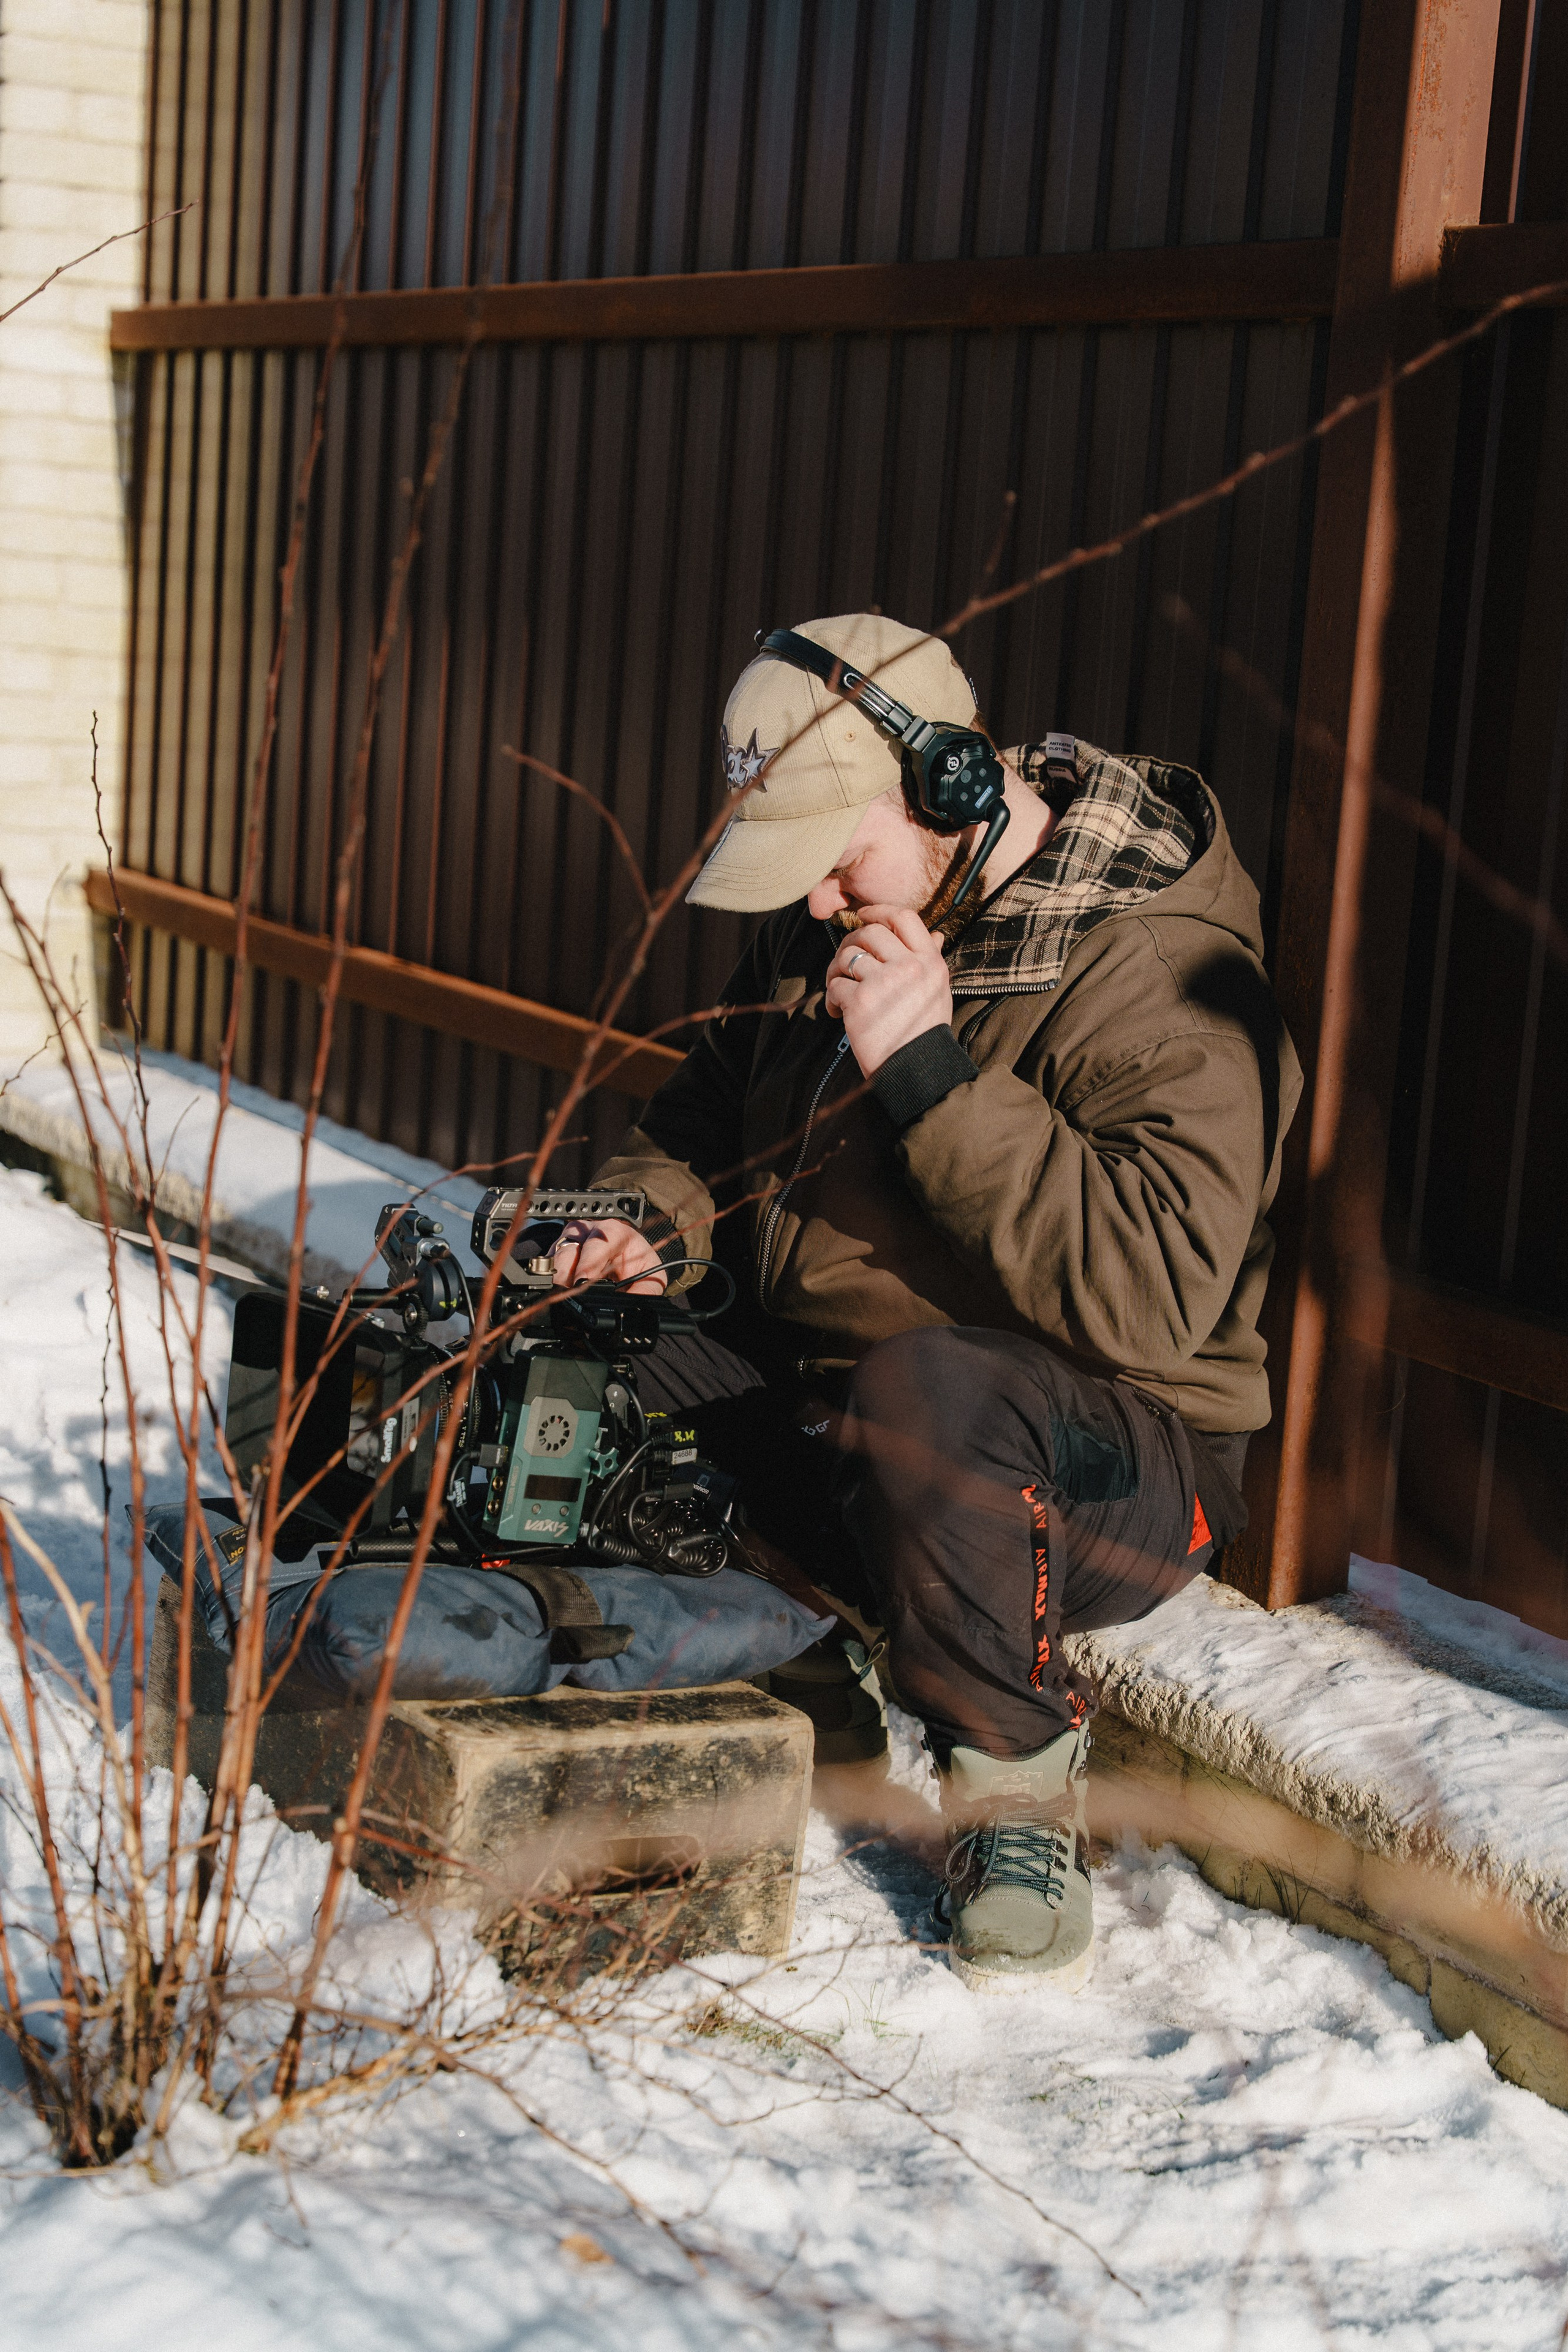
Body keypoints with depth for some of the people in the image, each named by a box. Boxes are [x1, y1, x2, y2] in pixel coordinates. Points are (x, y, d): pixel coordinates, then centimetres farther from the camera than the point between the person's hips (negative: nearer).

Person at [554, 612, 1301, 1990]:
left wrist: (930, 1074, -31)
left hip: (1109, 1469, -7)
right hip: (806, 1397, 8)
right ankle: (791, 1657, 7)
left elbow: (1151, 1292, -32)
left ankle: (1015, 1773, -14)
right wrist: (655, 1219, -2)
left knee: (924, 1391, -41)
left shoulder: (1159, 976, -20)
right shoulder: (829, 924, 4)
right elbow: (713, 1110, 21)